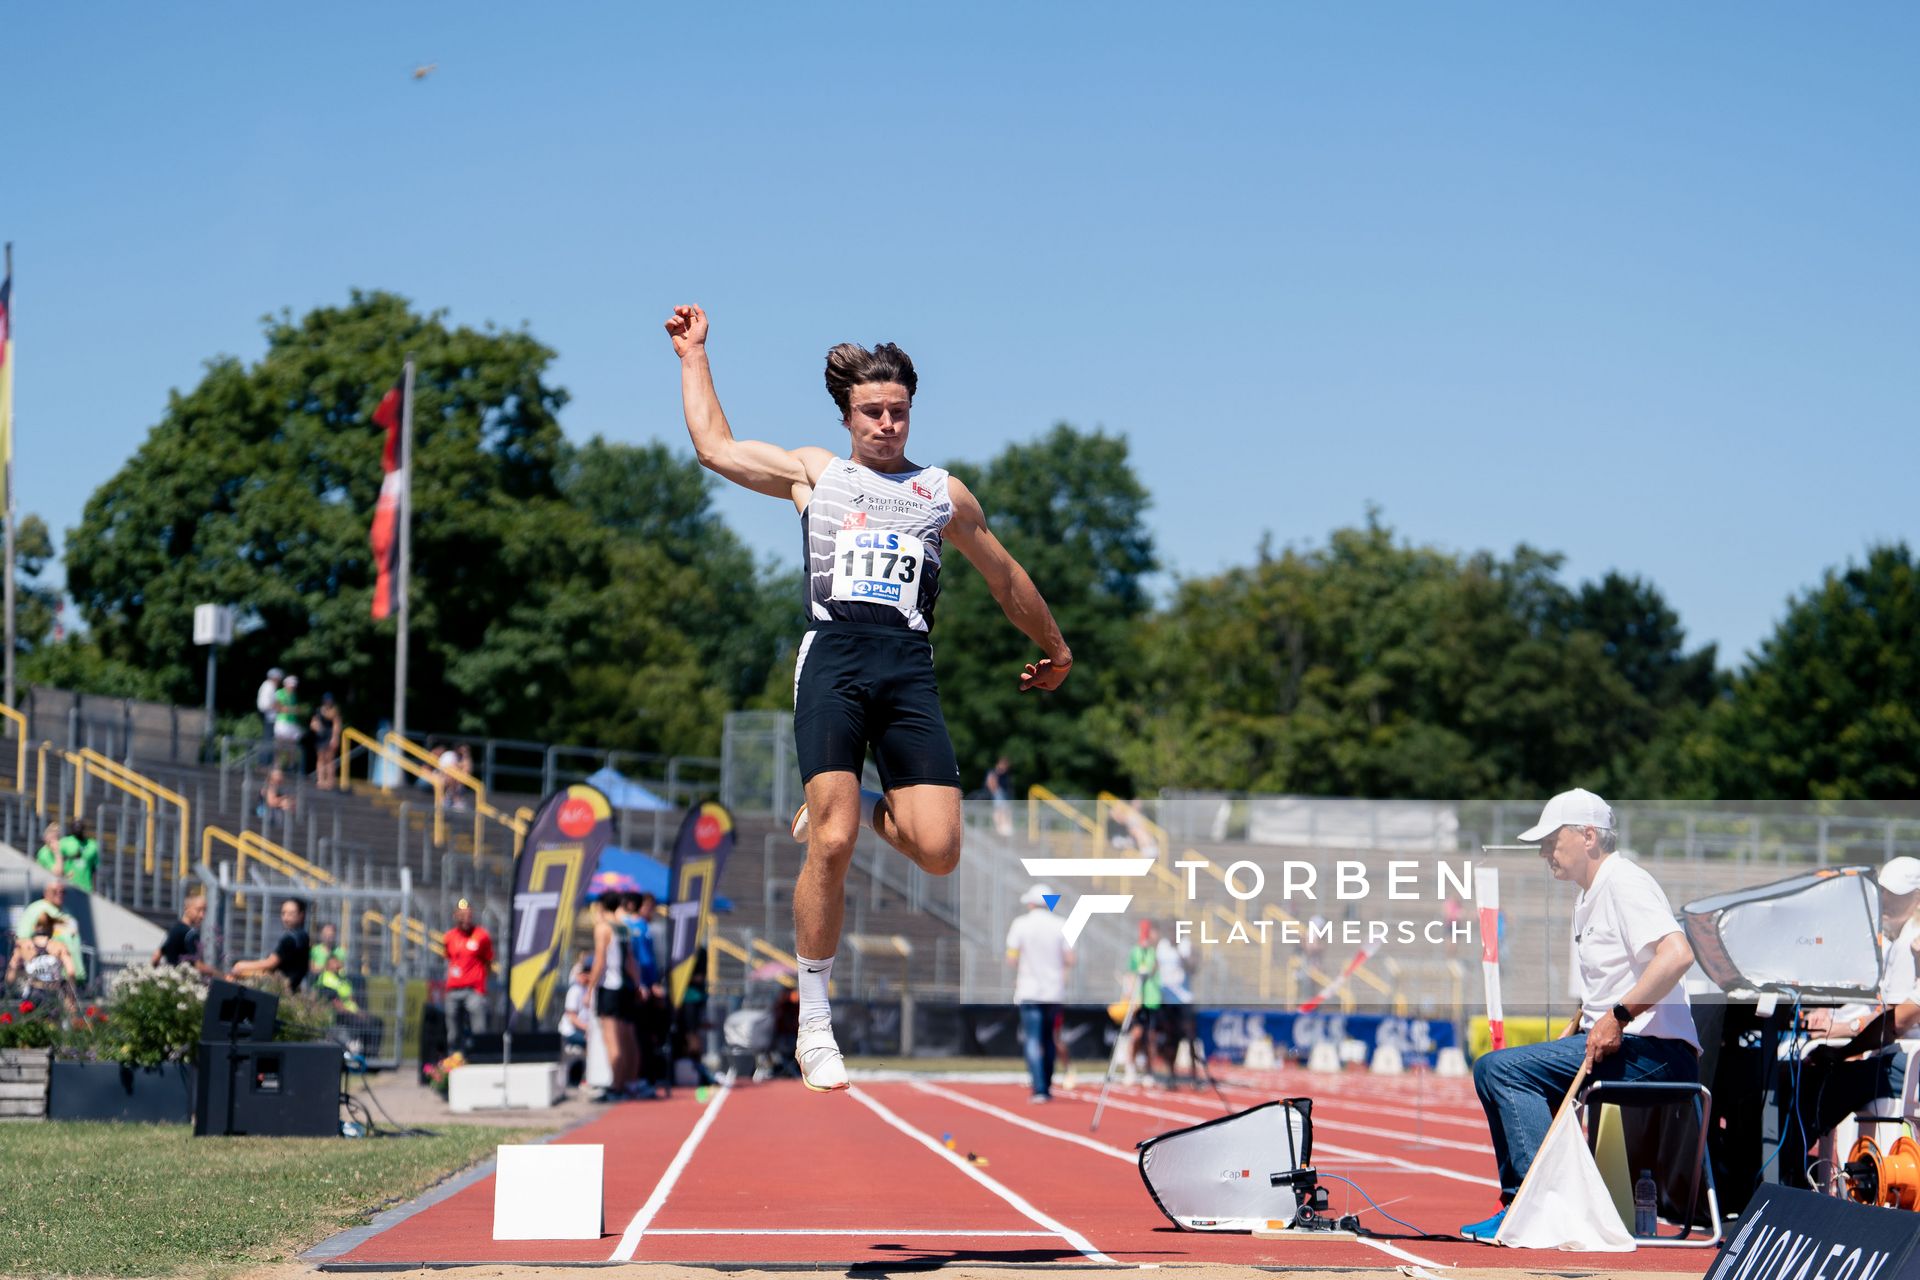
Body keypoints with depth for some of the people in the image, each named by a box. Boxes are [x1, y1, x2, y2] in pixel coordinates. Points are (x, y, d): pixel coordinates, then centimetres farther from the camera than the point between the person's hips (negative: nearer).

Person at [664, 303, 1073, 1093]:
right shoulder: (813, 473, 21)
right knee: (831, 846, -17)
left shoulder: (945, 493, 23)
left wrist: (1054, 648, 43)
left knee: (938, 851, -14)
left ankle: (863, 810, 20)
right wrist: (694, 357, 30)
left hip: (909, 667, 2)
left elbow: (1005, 578, 34)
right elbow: (713, 446, 23)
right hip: (833, 655, -2)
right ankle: (813, 1022, -5)